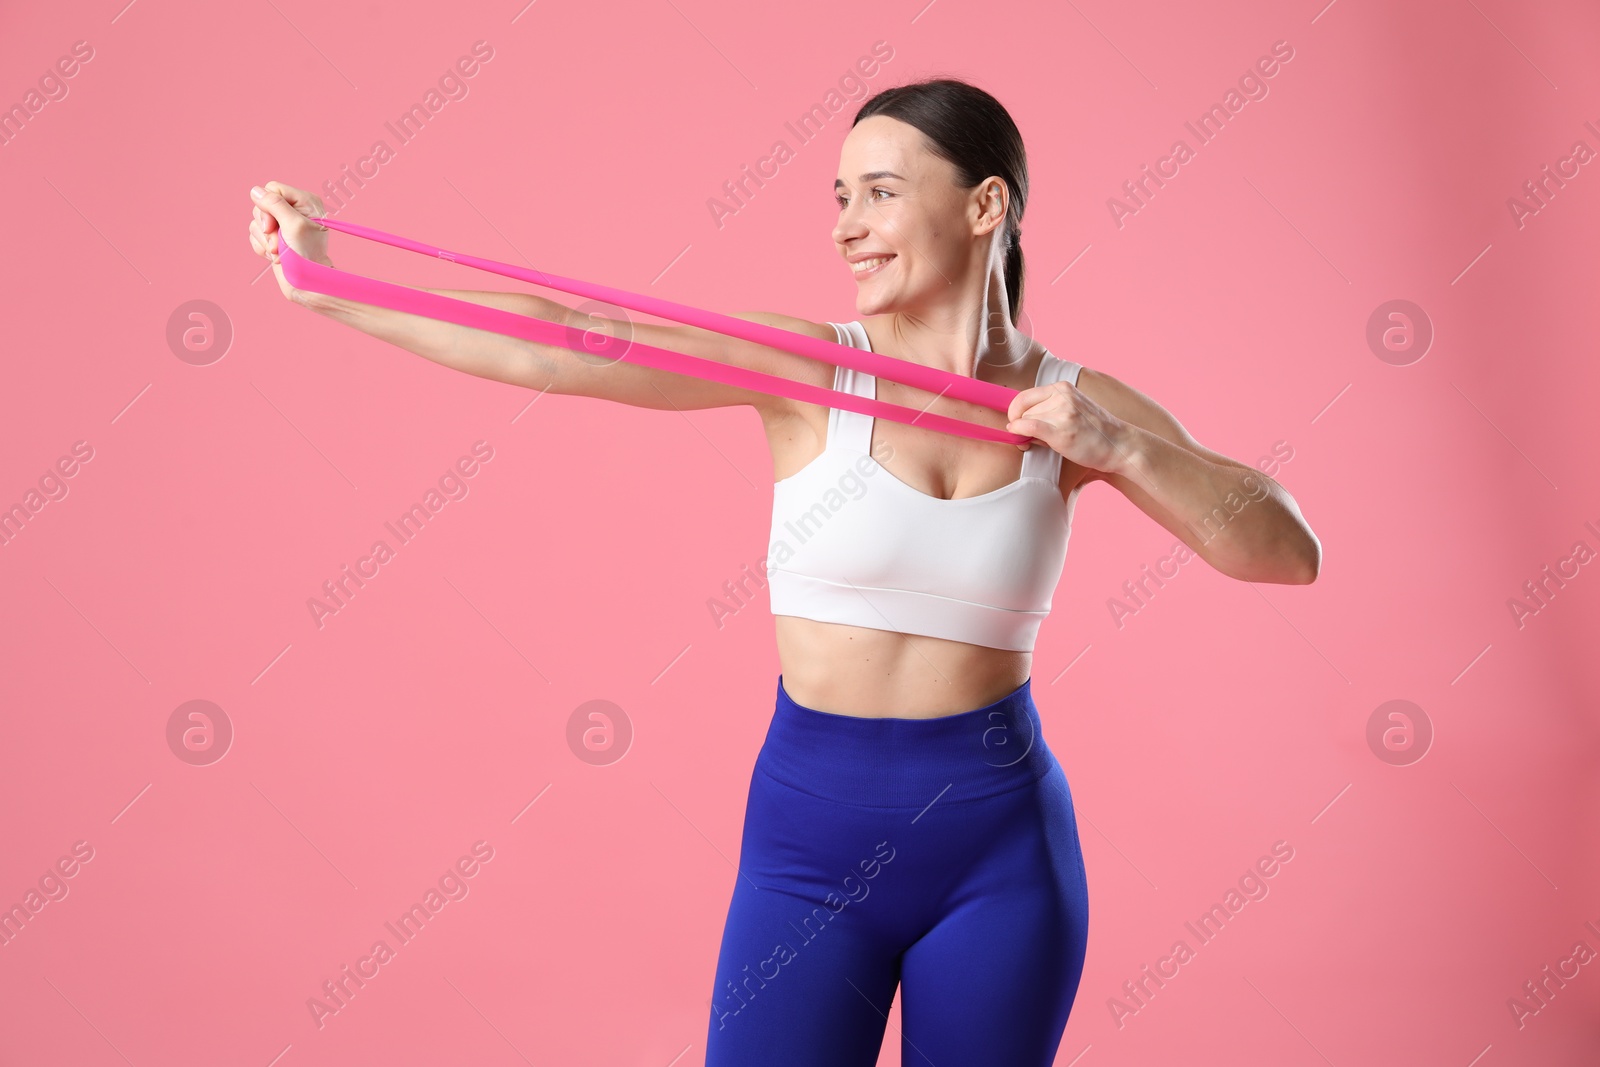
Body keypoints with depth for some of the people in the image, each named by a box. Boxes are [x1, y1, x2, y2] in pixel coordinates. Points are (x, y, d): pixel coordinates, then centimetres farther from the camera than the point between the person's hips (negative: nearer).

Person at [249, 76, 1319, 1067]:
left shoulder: (1076, 404, 0)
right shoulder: (807, 370, -5)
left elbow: (1291, 555, -4)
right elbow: (562, 347, -14)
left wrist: (1115, 447, -17)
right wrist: (335, 288, -21)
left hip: (1001, 841, 1)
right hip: (812, 831, -1)